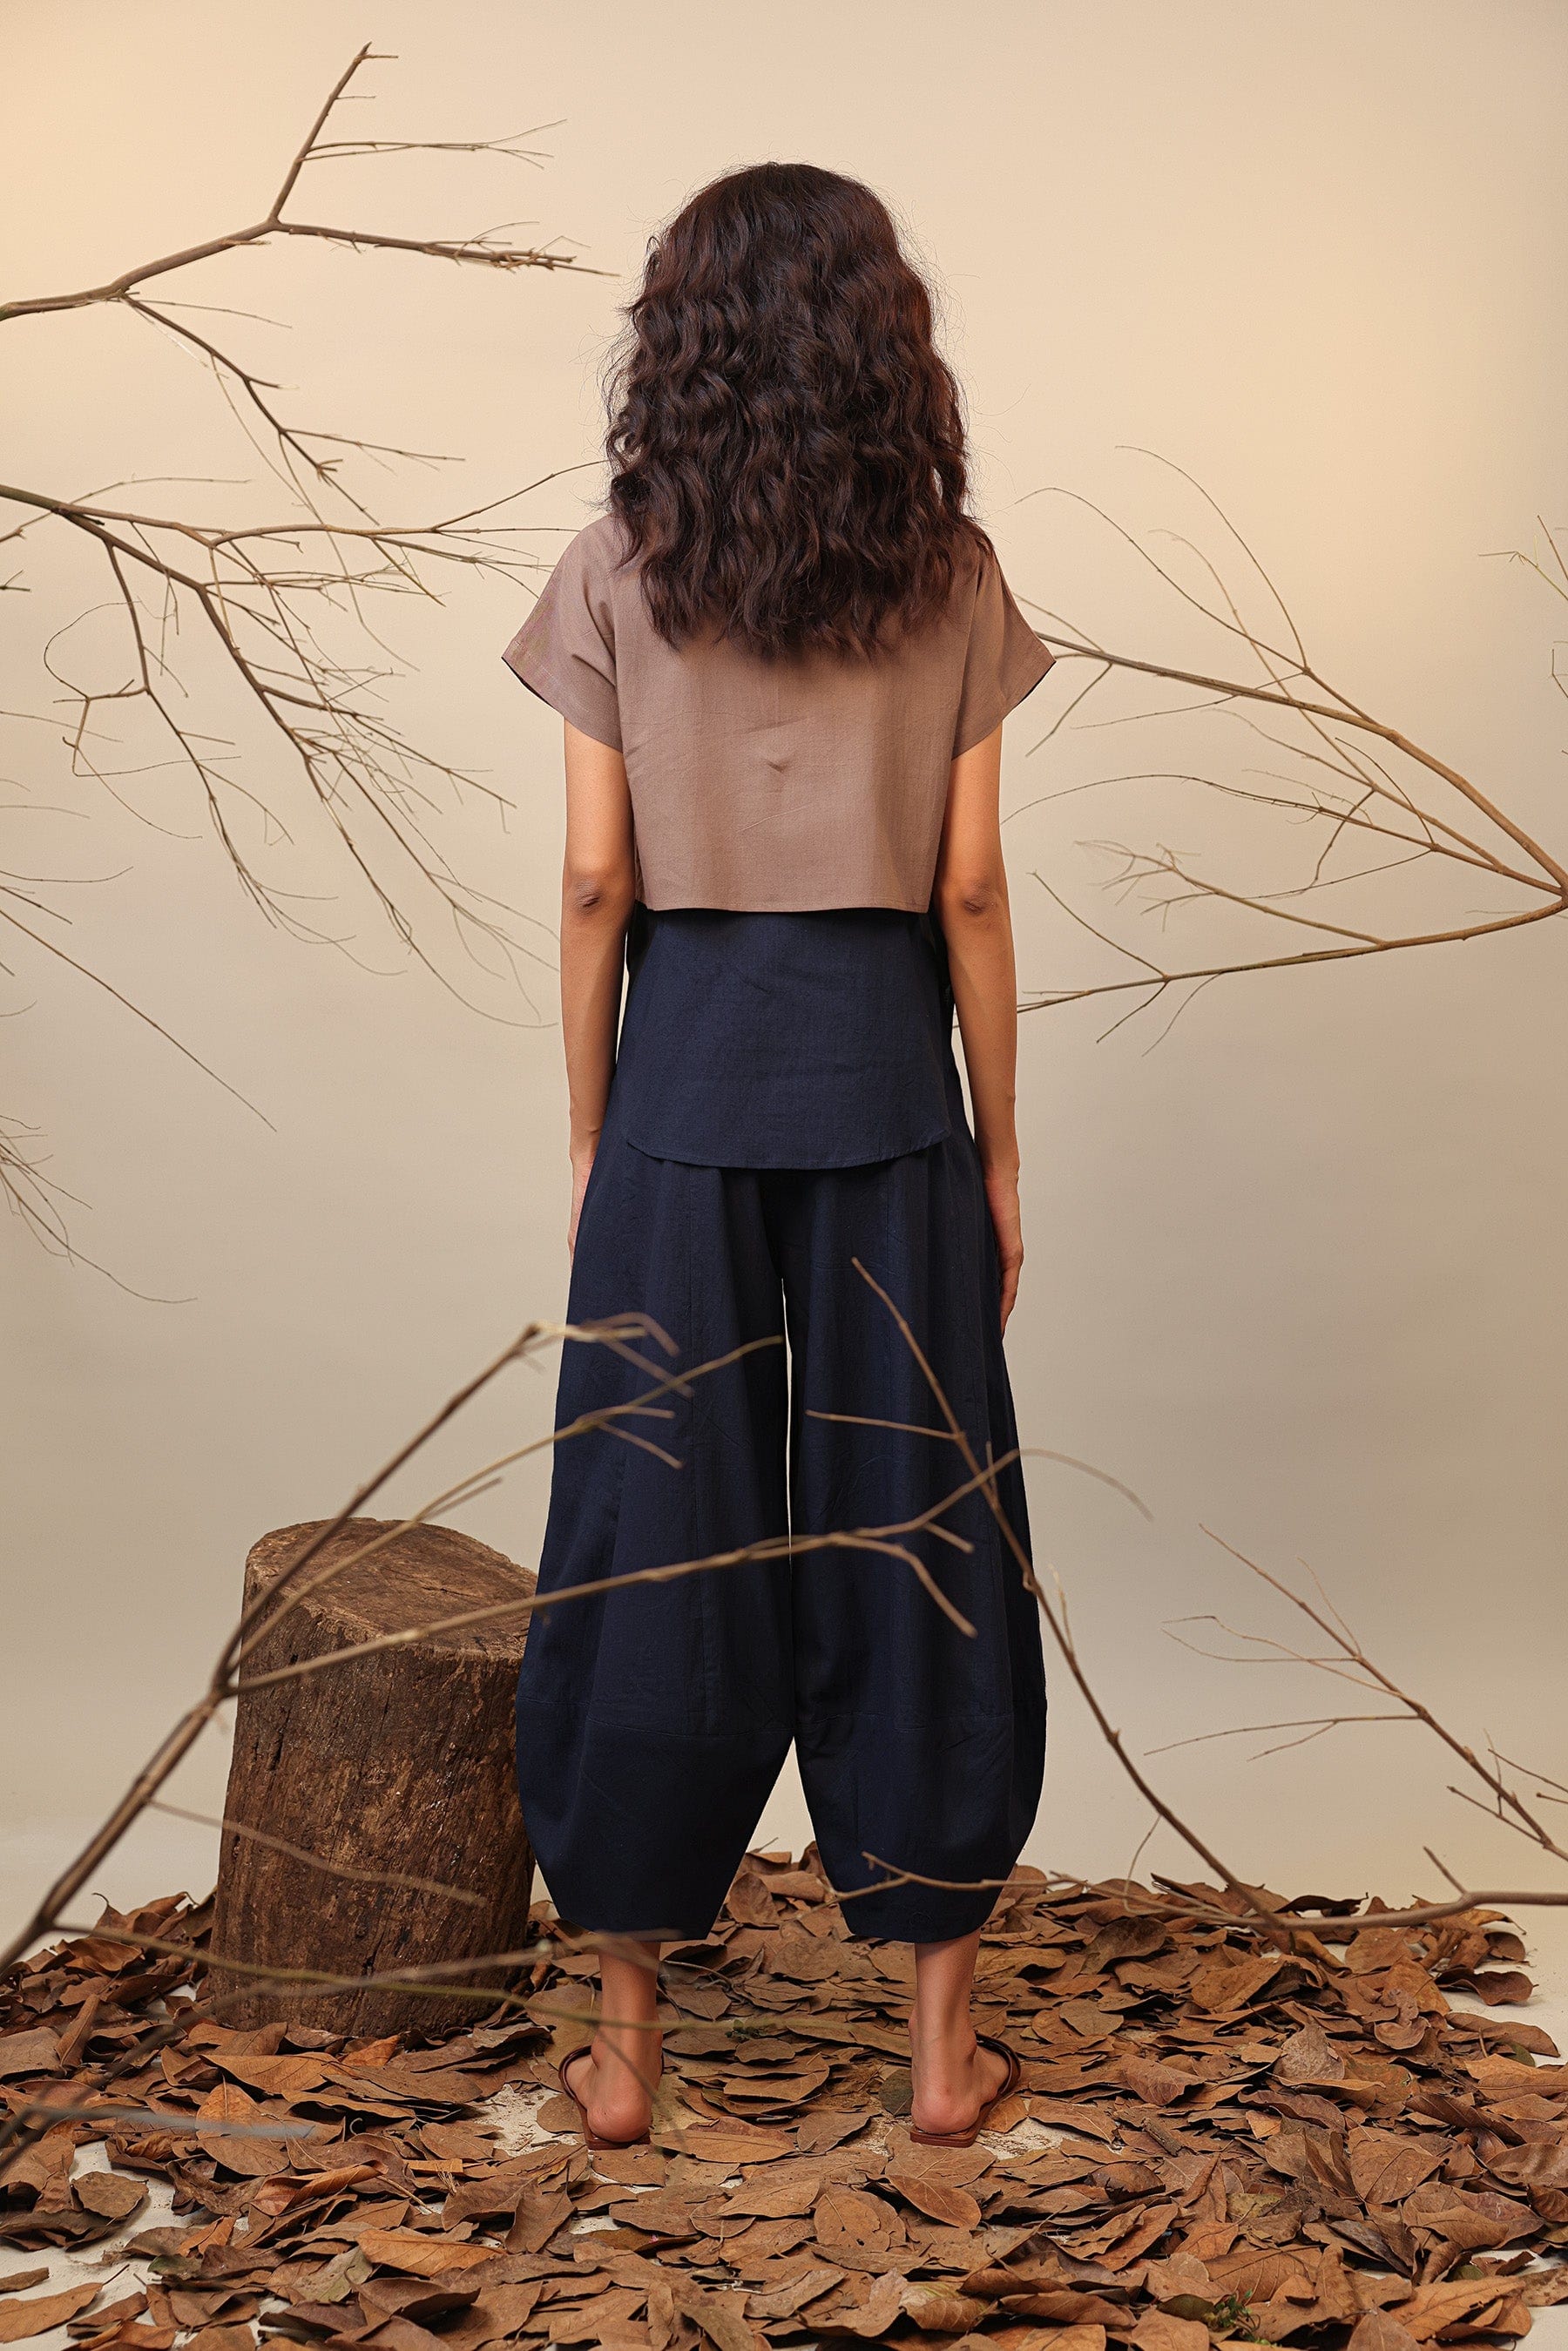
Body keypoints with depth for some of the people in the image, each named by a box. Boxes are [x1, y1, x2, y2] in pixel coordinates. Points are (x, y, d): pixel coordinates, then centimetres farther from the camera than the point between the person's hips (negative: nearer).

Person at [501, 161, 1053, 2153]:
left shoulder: (619, 574, 0)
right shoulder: (947, 576, 0)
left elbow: (596, 888, -2)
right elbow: (969, 893, -1)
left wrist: (589, 1142, 7)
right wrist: (998, 1149, 7)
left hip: (686, 1060, 0)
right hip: (885, 1063, 0)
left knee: (659, 1534, 8)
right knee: (909, 1530, 8)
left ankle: (626, 2041, 18)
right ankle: (942, 2041, 18)